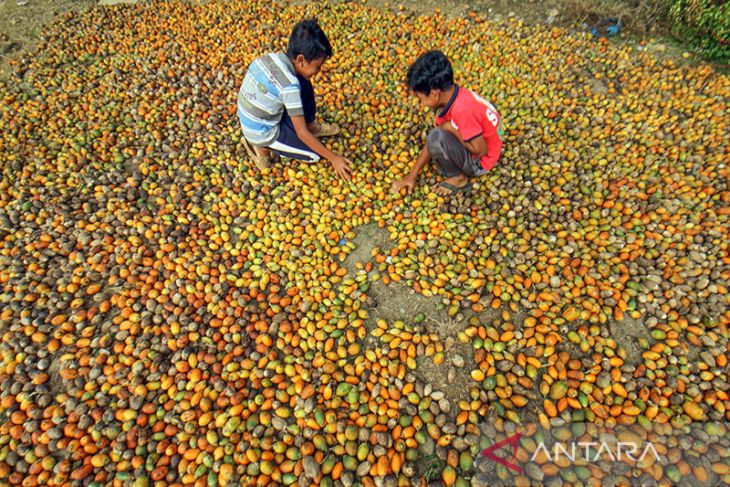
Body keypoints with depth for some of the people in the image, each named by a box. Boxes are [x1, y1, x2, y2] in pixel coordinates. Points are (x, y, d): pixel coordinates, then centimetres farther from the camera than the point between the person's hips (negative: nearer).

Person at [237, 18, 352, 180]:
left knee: (304, 85, 3)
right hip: (263, 134, -7)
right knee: (315, 155, 1)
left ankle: (311, 126, 19)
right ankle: (263, 147, -1)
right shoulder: (290, 86, -29)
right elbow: (301, 133, -24)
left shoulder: (272, 57, -9)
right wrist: (333, 158, -17)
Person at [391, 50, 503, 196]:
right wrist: (412, 175, -1)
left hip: (479, 161, -9)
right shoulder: (449, 95, -5)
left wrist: (451, 129, -19)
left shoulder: (462, 110, -33)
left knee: (437, 138, -29)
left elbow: (480, 150, -27)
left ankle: (459, 178, -5)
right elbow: (432, 141, 0)